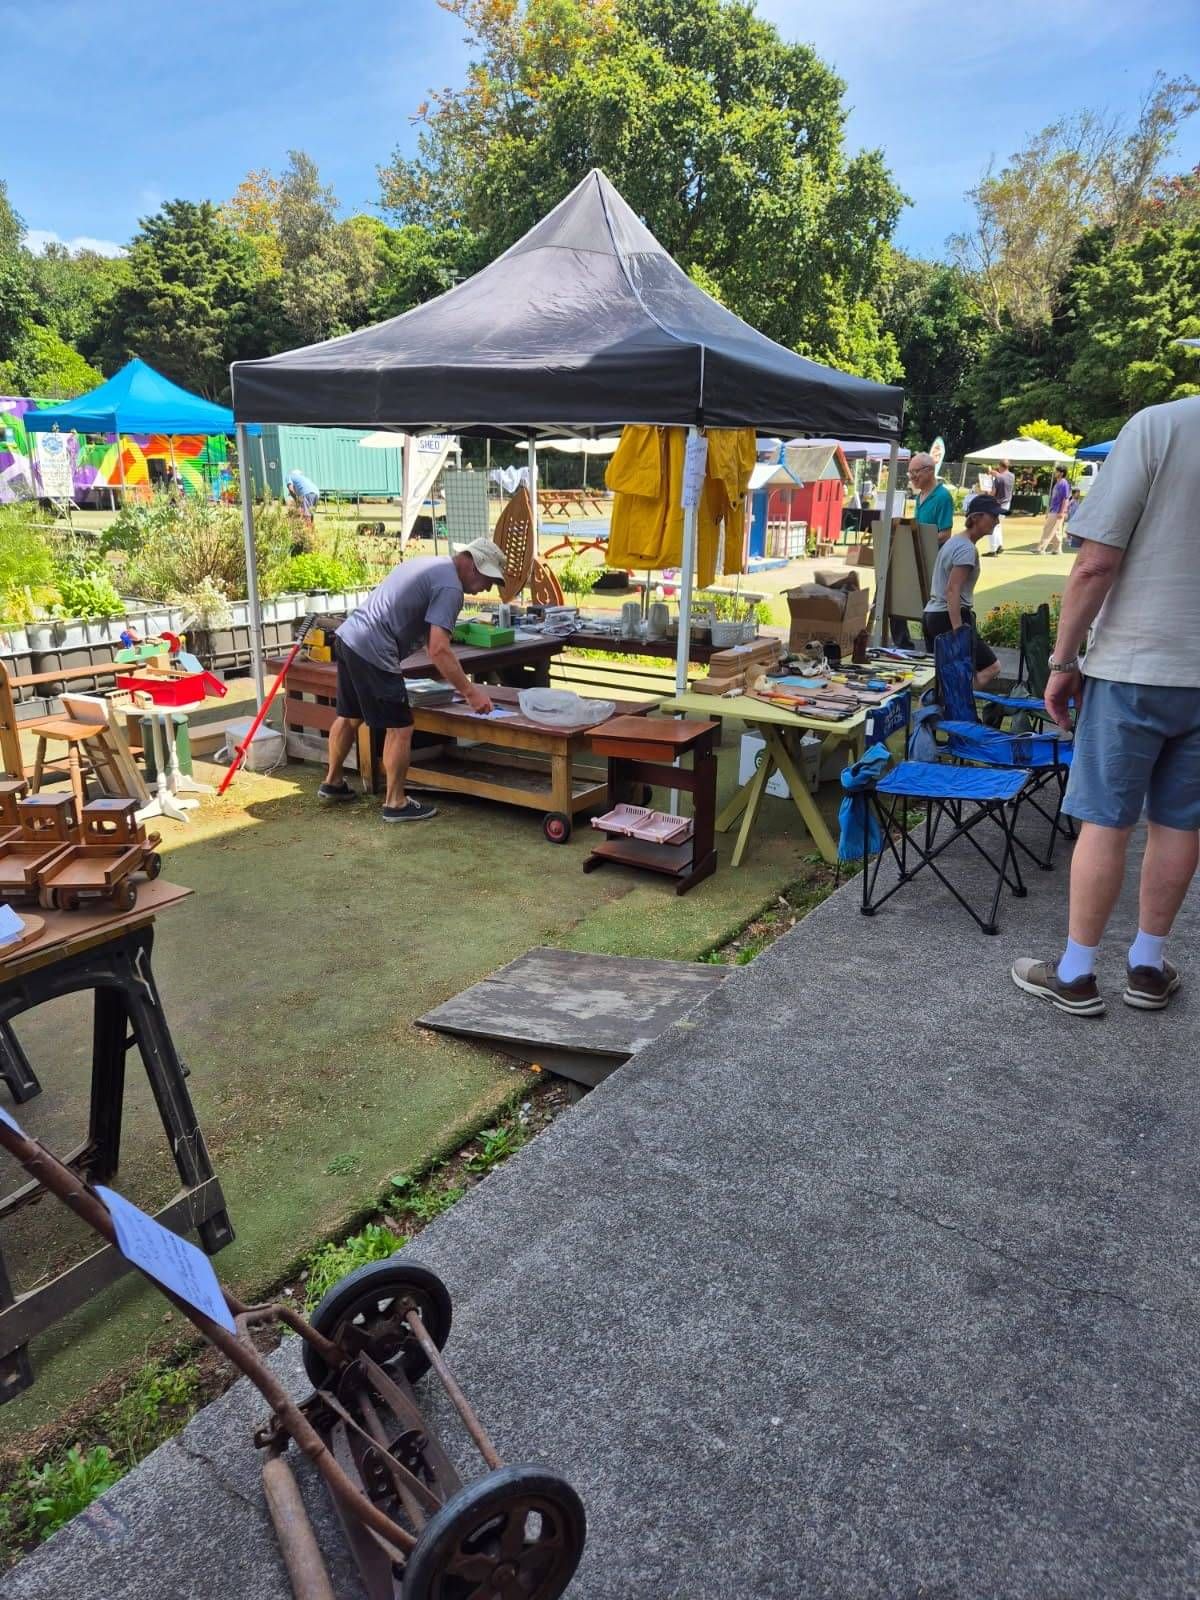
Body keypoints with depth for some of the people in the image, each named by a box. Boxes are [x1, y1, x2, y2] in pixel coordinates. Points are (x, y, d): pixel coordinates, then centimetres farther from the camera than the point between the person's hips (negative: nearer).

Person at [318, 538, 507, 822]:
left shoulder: (432, 564, 17)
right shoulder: (450, 587, -13)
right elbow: (438, 650, -21)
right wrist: (470, 692, -17)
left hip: (348, 637, 10)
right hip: (373, 652, -10)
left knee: (348, 717, 23)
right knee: (400, 727, -1)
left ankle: (332, 784, 38)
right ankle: (396, 803, 8)